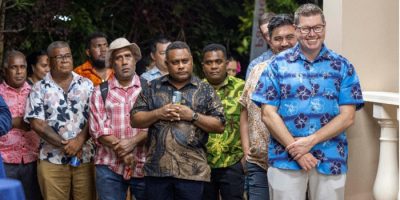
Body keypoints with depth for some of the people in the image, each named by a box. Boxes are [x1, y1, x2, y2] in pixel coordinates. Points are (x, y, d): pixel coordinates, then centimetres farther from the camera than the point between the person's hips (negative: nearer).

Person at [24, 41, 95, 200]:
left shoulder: (86, 85, 8)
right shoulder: (39, 89, 3)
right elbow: (37, 123, -5)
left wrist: (79, 139, -14)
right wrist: (64, 144, -13)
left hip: (86, 158, 1)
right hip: (52, 160, -1)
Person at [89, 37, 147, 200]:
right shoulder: (100, 91, 7)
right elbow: (97, 127, -1)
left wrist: (133, 142, -17)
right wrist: (120, 149, -12)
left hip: (143, 165, 0)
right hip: (109, 166, 0)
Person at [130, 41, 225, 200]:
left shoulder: (205, 90, 7)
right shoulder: (153, 88, 11)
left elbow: (219, 126, 2)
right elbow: (135, 120, 9)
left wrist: (192, 115, -10)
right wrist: (158, 113, -7)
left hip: (192, 171, -1)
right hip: (157, 169, 2)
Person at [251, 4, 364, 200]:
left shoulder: (343, 66, 7)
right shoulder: (278, 64, 5)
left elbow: (347, 117, -1)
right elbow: (268, 114, -1)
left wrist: (310, 141, -13)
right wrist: (297, 150, -11)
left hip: (331, 160, 1)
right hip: (286, 160, -1)